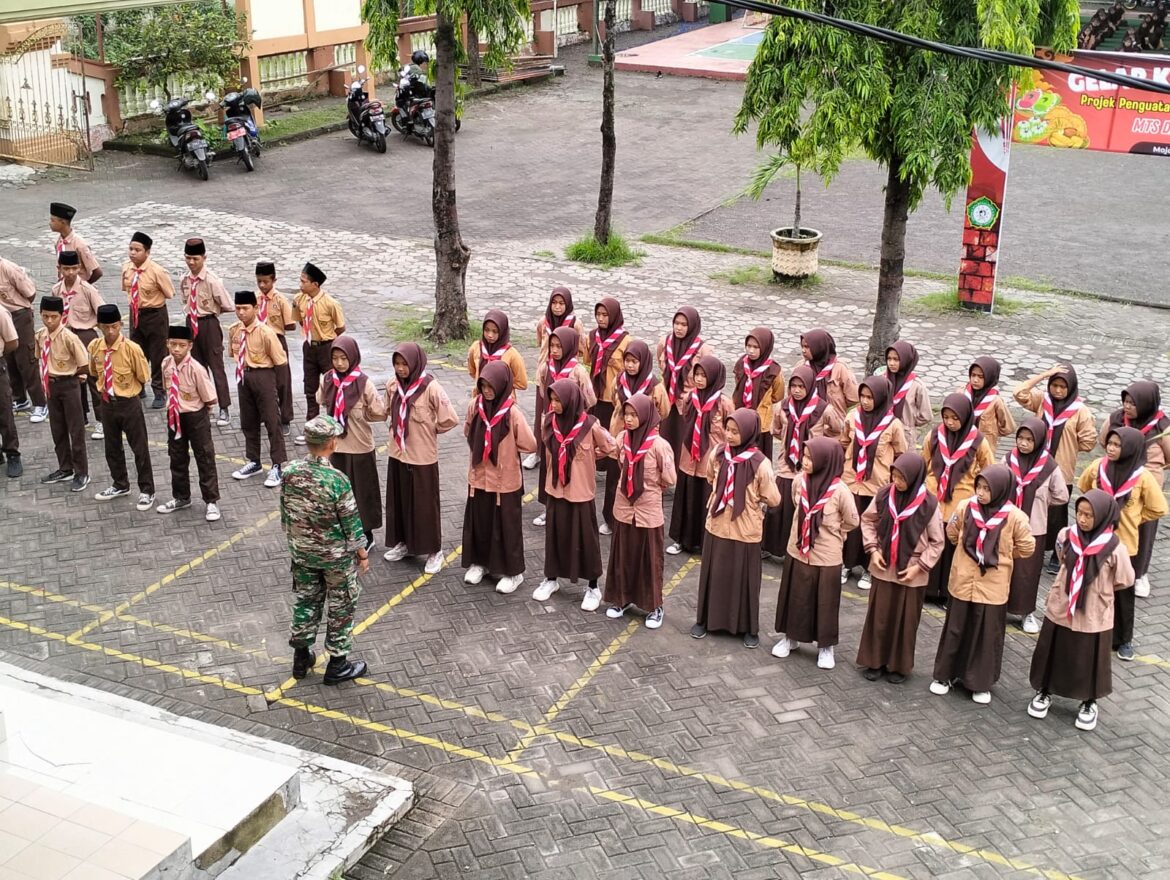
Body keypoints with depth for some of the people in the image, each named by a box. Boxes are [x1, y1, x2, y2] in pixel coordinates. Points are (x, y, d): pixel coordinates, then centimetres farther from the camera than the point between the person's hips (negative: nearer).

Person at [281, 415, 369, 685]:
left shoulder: (290, 472, -11)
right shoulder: (337, 480, -27)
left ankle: (301, 657, 35)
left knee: (306, 601, 22)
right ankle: (337, 665, 24)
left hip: (302, 552, 5)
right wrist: (362, 554, -3)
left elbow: (285, 514, 2)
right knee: (340, 607, 13)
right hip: (336, 556, -5)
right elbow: (351, 523, -18)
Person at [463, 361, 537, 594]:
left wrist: (506, 449, -5)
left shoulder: (512, 413, -19)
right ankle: (479, 562, 35)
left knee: (506, 526, 8)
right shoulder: (475, 406, -5)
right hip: (479, 477, 4)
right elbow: (468, 433, 14)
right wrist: (482, 448, 5)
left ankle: (512, 571, 21)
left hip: (505, 480, -4)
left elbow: (530, 445, -15)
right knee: (478, 522, 17)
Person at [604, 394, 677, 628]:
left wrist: (649, 486, 2)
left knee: (650, 558, 7)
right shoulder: (622, 438, -4)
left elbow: (669, 479, -11)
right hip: (624, 507, 4)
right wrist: (632, 483, 7)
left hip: (648, 509, -4)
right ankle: (622, 599, 30)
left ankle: (654, 606, 19)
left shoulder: (659, 444, -18)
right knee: (623, 555, 14)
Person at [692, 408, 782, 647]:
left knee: (744, 579, 10)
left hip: (745, 531, -4)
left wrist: (750, 499, -1)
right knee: (713, 575, 16)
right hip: (717, 526, 4)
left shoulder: (760, 464, -20)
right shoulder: (718, 453, -7)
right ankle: (706, 619, 32)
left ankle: (748, 627, 25)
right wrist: (722, 494, 6)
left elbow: (773, 500, -11)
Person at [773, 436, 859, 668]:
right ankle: (789, 636, 35)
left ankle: (826, 646, 25)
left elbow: (852, 521, -5)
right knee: (795, 597, 17)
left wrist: (830, 532, 6)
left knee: (825, 603, 9)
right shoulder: (799, 481, -8)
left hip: (826, 557, -4)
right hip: (798, 551, 4)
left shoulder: (839, 490, -20)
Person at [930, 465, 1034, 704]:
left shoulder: (1014, 517, -14)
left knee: (987, 635, 9)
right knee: (955, 629, 14)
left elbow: (1026, 548, -1)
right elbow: (952, 534, 11)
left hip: (992, 586, -2)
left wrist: (1001, 555, 5)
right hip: (963, 581, 2)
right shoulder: (965, 507, -7)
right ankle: (945, 675, 28)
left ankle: (981, 683, 23)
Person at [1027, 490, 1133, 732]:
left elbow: (1125, 580, -5)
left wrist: (1099, 588, 3)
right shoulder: (1066, 536, -9)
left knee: (1090, 661, 12)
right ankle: (1044, 692, 36)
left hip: (1094, 615, -3)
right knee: (1052, 654, 15)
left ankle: (1089, 703, 33)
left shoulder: (1114, 548, -19)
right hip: (1060, 608, 3)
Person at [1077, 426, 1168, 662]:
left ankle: (1124, 639, 23)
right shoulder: (1097, 467, -6)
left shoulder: (1142, 477, -14)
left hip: (1124, 542, -2)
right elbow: (1083, 488, 15)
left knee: (1123, 593, 9)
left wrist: (1130, 519, 0)